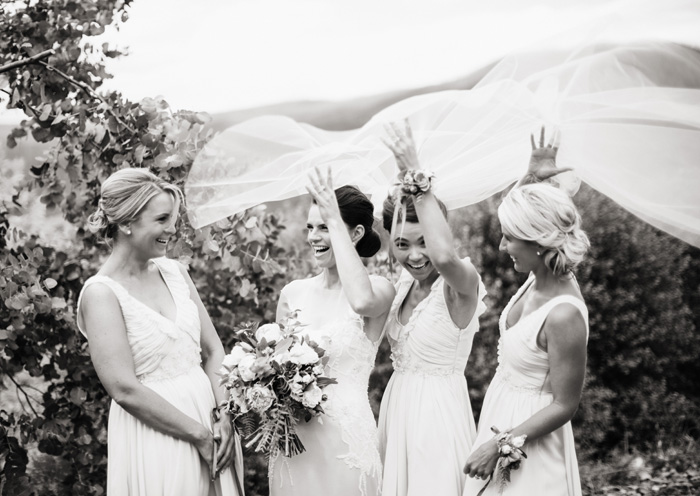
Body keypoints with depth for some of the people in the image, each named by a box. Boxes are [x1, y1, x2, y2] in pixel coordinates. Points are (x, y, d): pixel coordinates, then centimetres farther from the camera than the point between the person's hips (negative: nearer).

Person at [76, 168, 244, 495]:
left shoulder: (174, 272, 5)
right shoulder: (101, 293, -13)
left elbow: (213, 350, 6)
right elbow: (125, 390, -18)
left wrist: (223, 418, -8)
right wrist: (199, 434, -15)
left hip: (208, 416, 6)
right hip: (155, 439, -6)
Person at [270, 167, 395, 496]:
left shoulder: (379, 288, -7)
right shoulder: (293, 293, 4)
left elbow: (362, 301, -32)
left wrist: (334, 220, -25)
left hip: (346, 435, -4)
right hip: (292, 437, 4)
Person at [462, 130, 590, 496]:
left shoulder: (564, 316, -29)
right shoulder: (539, 277, -6)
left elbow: (564, 405, -23)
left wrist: (500, 445, -19)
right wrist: (537, 173, 9)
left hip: (528, 436, -8)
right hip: (500, 416, 8)